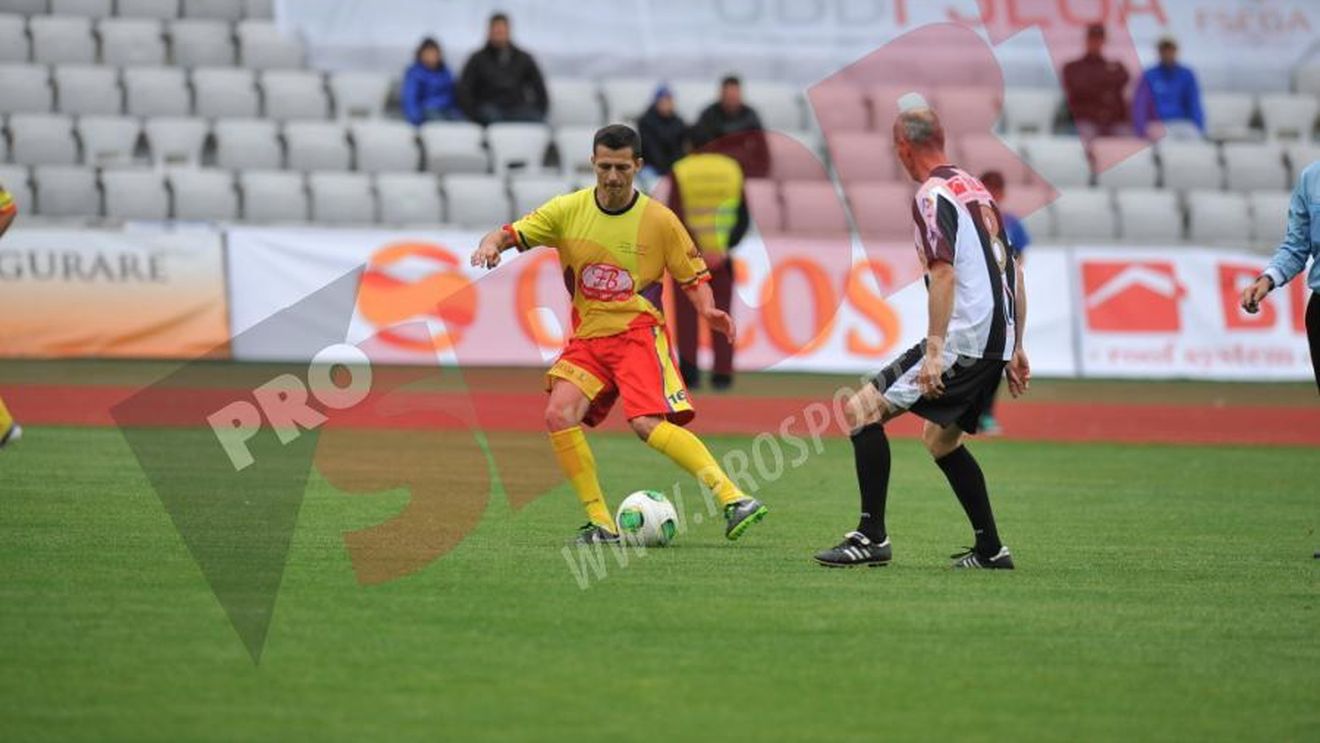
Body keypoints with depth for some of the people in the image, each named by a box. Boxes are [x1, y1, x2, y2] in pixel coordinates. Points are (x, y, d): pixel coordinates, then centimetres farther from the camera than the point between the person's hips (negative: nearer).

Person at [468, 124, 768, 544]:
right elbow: (511, 234, 4)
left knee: (647, 424, -26)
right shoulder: (568, 211, 2)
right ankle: (600, 523, -9)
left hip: (639, 333, -4)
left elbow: (692, 276, 6)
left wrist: (708, 311, -15)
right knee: (559, 417, -18)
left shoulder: (659, 220, -3)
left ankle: (732, 498, -26)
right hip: (587, 339, 4)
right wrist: (491, 245, -20)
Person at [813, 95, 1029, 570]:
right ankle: (990, 549, 20)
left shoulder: (932, 196, -9)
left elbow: (944, 274, -20)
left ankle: (872, 537, -11)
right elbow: (1013, 273, 20)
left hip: (961, 340, -9)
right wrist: (1015, 349, 23)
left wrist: (934, 351, -23)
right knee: (941, 438, 23)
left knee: (863, 409, -6)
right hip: (998, 341, 9)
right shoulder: (977, 189, 18)